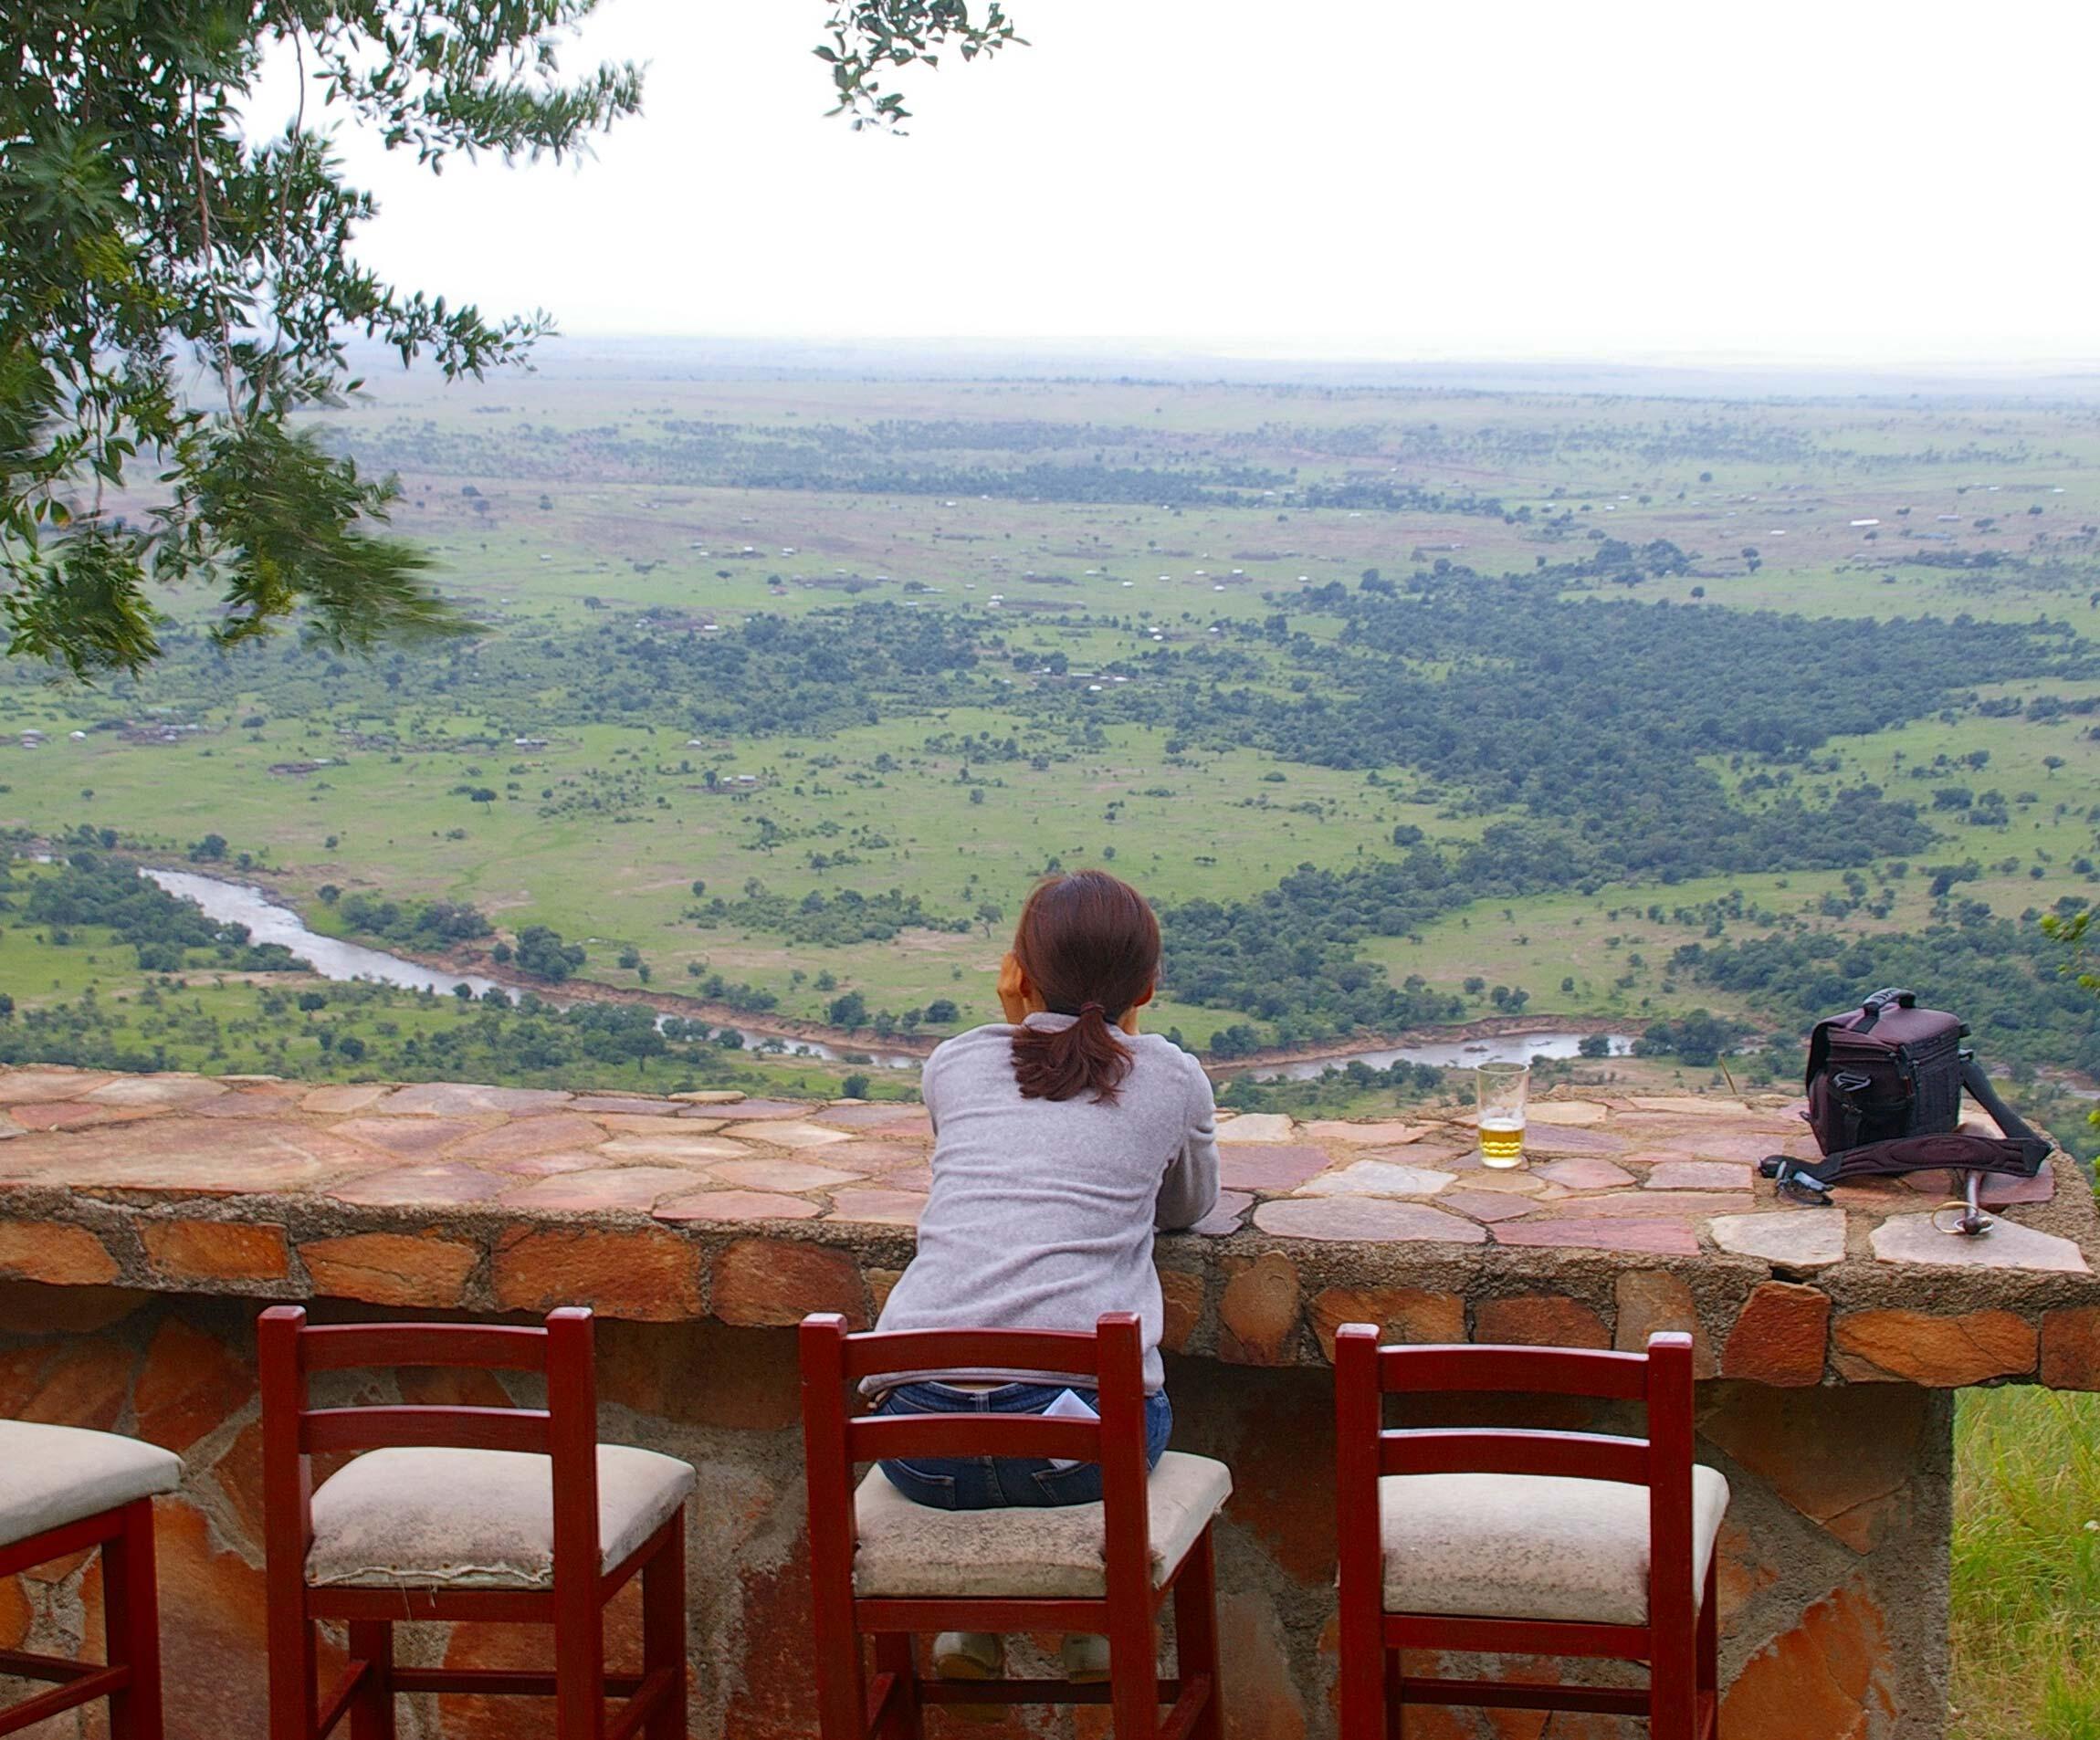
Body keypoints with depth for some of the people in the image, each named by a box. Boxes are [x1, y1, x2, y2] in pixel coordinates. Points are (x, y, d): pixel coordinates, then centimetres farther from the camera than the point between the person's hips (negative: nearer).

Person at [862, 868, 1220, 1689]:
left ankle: (975, 1624, 31)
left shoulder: (952, 1065, 17)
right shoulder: (1172, 1078, 13)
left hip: (920, 1434, 2)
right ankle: (1097, 1627, 28)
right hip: (1079, 1431, -1)